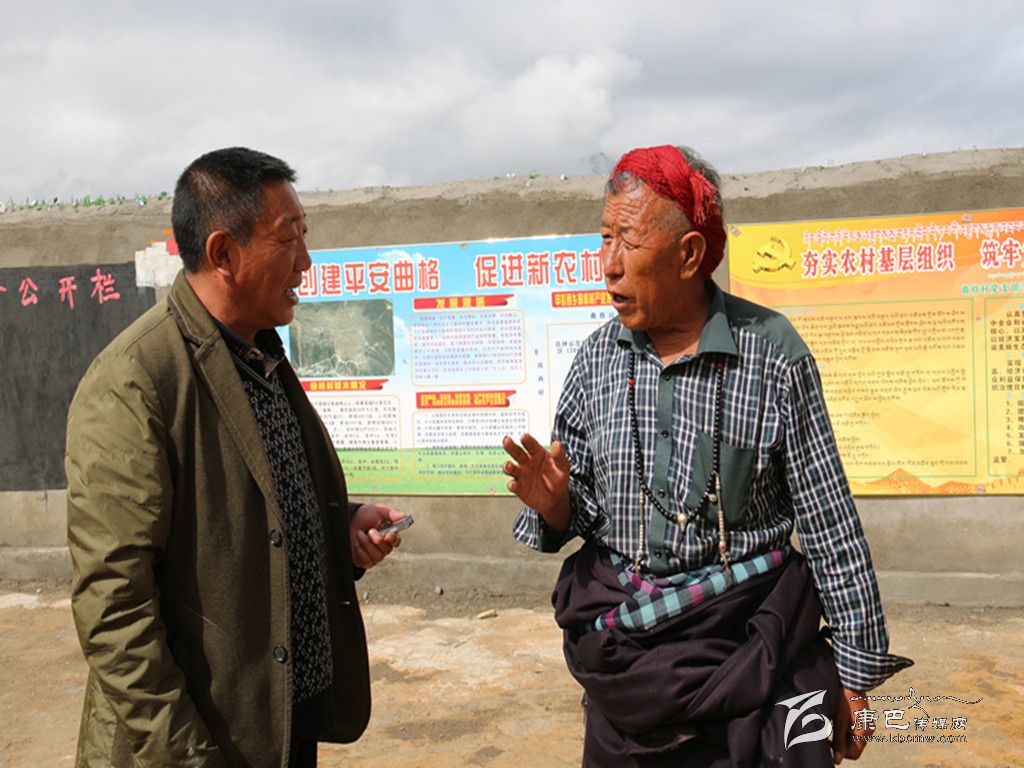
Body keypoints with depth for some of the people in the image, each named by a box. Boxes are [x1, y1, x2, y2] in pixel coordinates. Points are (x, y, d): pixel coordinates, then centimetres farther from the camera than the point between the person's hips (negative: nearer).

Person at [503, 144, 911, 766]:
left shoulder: (771, 350, -10)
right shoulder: (598, 357, 0)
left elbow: (830, 525, -5)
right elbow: (575, 514, 7)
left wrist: (855, 673, -2)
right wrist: (553, 505, -16)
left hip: (750, 637, -3)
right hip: (623, 638, 3)